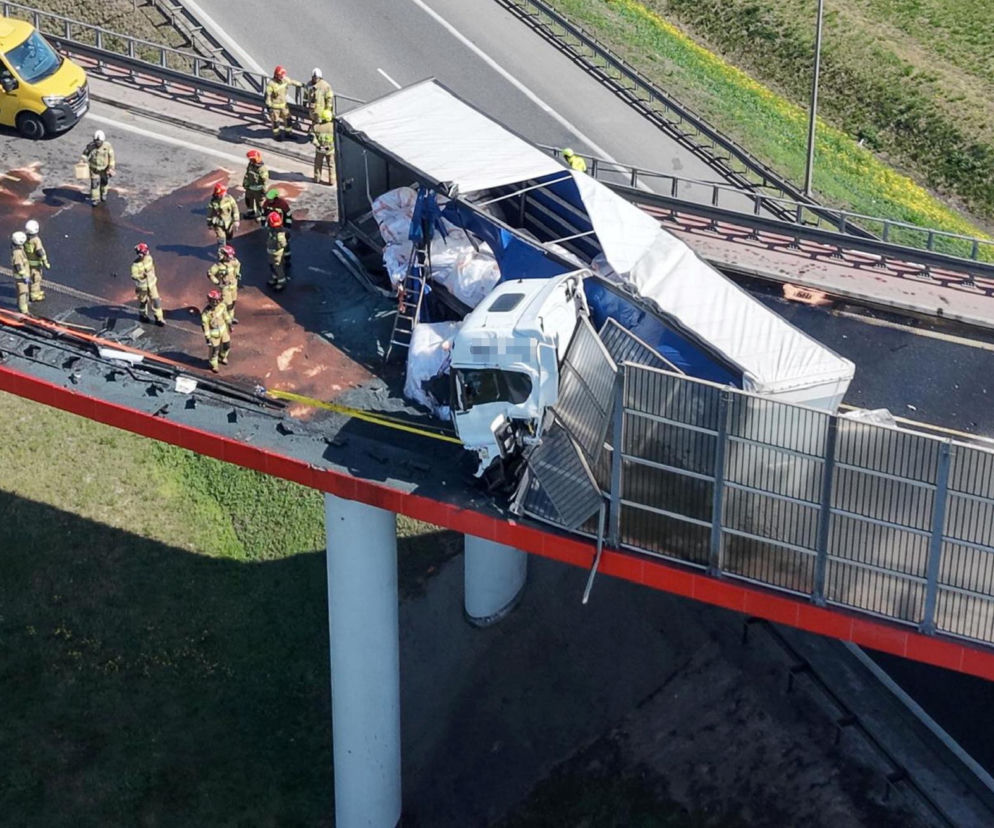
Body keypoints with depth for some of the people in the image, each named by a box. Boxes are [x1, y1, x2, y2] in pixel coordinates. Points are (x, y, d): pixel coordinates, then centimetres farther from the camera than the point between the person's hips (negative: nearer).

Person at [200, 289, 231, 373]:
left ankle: (222, 357, 54)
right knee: (214, 350, 13)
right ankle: (213, 365, 40)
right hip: (214, 333, -5)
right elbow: (205, 326, -22)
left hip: (223, 330, 5)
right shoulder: (205, 313, -32)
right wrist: (207, 338, -17)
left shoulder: (221, 305, -16)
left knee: (227, 346, 22)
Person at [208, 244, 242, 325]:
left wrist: (237, 274, 13)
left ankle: (231, 317, 41)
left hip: (234, 285, 7)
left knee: (233, 302, 21)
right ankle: (227, 321, 9)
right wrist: (217, 282, -19)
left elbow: (238, 264, 17)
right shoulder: (219, 266, -28)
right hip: (225, 287, -7)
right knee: (227, 305, -3)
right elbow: (209, 274, -23)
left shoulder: (233, 261, -9)